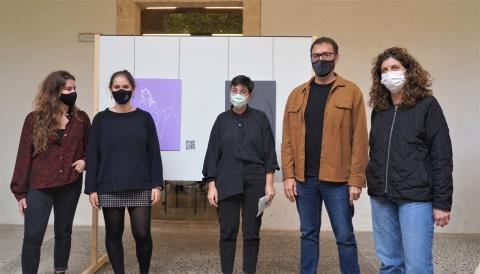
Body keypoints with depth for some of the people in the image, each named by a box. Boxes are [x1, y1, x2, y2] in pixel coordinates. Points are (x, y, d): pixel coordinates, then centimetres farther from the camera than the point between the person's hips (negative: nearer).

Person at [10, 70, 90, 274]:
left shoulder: (81, 118, 1)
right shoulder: (35, 119, -4)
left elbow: (90, 149, 13)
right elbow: (24, 156, -2)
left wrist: (84, 161, -9)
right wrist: (20, 191, -3)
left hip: (70, 186, 2)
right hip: (39, 187, -2)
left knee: (63, 233, 14)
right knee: (32, 237, -1)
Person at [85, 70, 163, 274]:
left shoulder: (144, 118, 3)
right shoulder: (101, 119, 3)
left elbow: (154, 154, 3)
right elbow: (92, 155, 3)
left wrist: (156, 184, -4)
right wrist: (91, 188, -2)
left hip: (140, 188, 0)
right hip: (109, 189, 1)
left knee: (142, 234, -2)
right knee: (113, 234, 9)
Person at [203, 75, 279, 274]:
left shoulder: (260, 118, 4)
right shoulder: (222, 120, 7)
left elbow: (269, 151, 3)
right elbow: (213, 153, 6)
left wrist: (269, 183, -4)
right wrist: (211, 185, -1)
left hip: (254, 182, 0)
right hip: (227, 182, 1)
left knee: (252, 232, 5)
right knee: (227, 232, 3)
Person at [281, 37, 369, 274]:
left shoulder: (351, 92, 0)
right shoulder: (297, 94, 9)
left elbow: (359, 140, -5)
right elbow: (288, 140, 6)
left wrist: (355, 180, -9)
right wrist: (288, 175, -1)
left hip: (337, 179, -3)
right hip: (304, 179, 3)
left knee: (344, 237, 6)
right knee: (308, 235, 14)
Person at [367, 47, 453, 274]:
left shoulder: (427, 105, -2)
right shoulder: (379, 110, 12)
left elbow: (441, 157, -6)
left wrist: (442, 202, -10)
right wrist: (373, 184, 13)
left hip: (416, 197, -5)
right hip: (381, 197, 5)